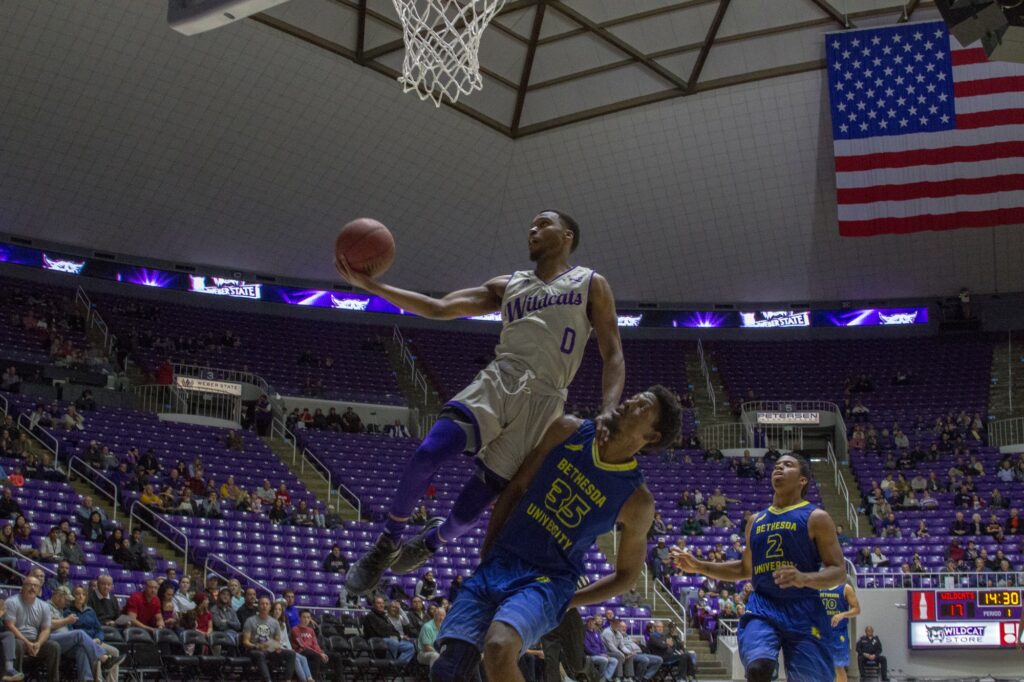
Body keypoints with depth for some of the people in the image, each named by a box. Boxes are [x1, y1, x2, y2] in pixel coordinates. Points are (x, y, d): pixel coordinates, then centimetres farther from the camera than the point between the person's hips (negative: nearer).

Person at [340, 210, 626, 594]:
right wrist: (369, 285, 7)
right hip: (496, 381, 3)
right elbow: (438, 308, 15)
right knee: (428, 454, -24)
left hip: (542, 401, -3)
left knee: (470, 508, -5)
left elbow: (612, 355, 7)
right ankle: (386, 545, -1)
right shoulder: (508, 286, 22)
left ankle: (431, 542, 31)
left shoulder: (591, 285, 13)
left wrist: (608, 411, -12)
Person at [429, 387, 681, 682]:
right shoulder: (567, 431, 0)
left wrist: (568, 601, 2)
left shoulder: (638, 501, -7)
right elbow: (516, 489, 10)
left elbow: (626, 575, 6)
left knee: (498, 650, -34)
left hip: (547, 580, -3)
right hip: (498, 563, 4)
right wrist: (486, 555, 8)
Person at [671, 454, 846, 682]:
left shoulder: (816, 517, -1)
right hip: (762, 608, 3)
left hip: (803, 612, -3)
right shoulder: (755, 520, 16)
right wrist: (698, 566, 17)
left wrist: (804, 579, -25)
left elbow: (839, 571, -5)